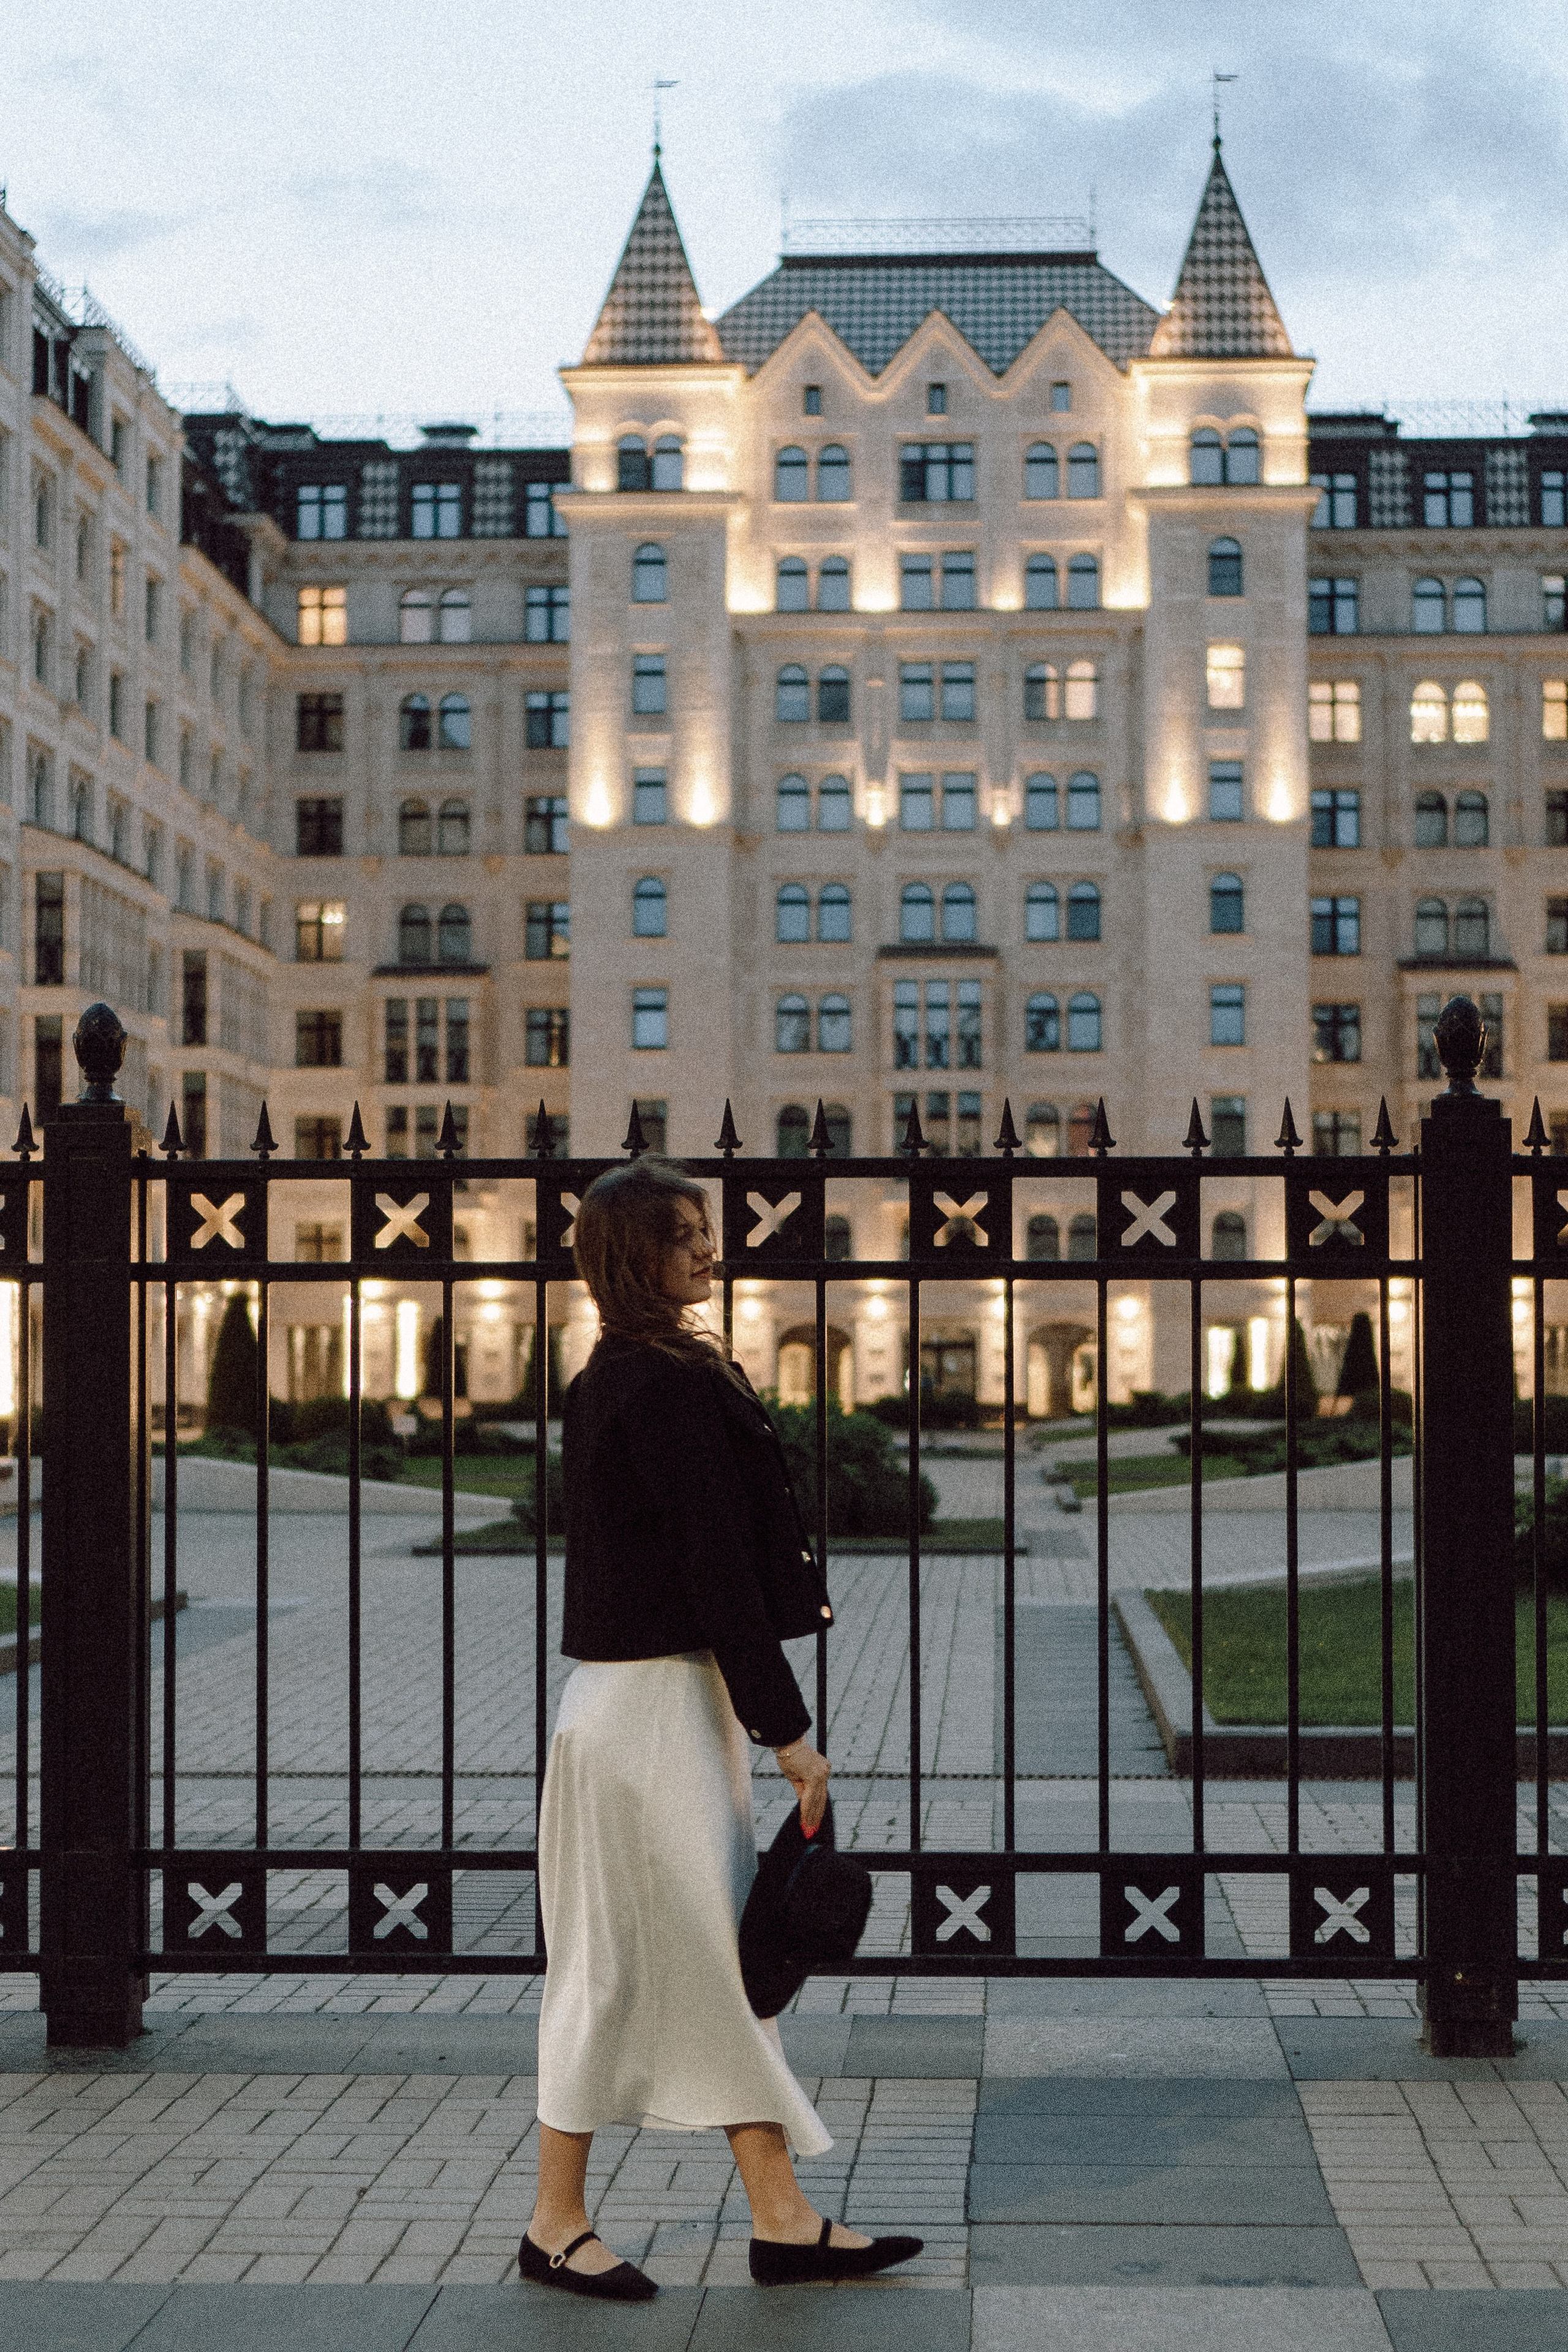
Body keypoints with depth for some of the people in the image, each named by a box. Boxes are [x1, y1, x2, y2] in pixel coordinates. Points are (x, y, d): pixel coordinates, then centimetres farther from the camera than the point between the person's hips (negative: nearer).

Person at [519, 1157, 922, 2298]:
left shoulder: (613, 1381, 14)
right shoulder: (668, 1388, -17)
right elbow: (716, 1570, -19)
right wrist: (789, 1730, -16)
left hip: (675, 1698, 10)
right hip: (655, 1702, -10)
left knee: (725, 1949, 11)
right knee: (618, 1958, 0)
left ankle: (782, 2218, 16)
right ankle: (558, 2222, 13)